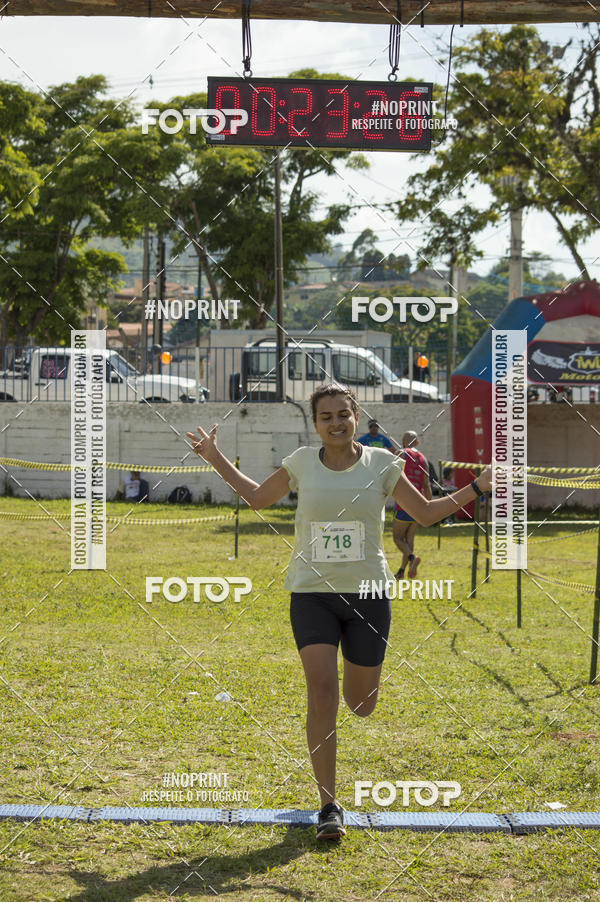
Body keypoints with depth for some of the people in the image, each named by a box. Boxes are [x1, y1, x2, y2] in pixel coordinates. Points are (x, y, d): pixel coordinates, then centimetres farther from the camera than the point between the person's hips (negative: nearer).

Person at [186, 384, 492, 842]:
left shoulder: (382, 464, 1)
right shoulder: (302, 463, 2)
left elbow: (426, 513, 9)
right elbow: (258, 497, 18)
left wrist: (477, 487, 0)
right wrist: (217, 459, 14)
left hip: (368, 593, 1)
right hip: (312, 593, 0)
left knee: (361, 704, 7)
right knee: (322, 693, -15)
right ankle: (329, 805, -9)